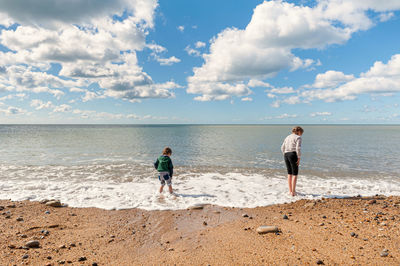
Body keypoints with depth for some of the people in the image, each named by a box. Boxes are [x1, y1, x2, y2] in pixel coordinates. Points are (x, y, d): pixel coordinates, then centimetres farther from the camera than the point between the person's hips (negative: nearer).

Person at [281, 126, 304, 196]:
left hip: (286, 155, 7)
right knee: (295, 174, 2)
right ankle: (293, 192, 1)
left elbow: (282, 148, 15)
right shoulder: (298, 138, -5)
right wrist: (299, 158, -11)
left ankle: (290, 190, 23)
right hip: (293, 155, -7)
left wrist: (285, 156, 18)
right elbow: (298, 148, -17)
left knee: (289, 173, 16)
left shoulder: (287, 137, 17)